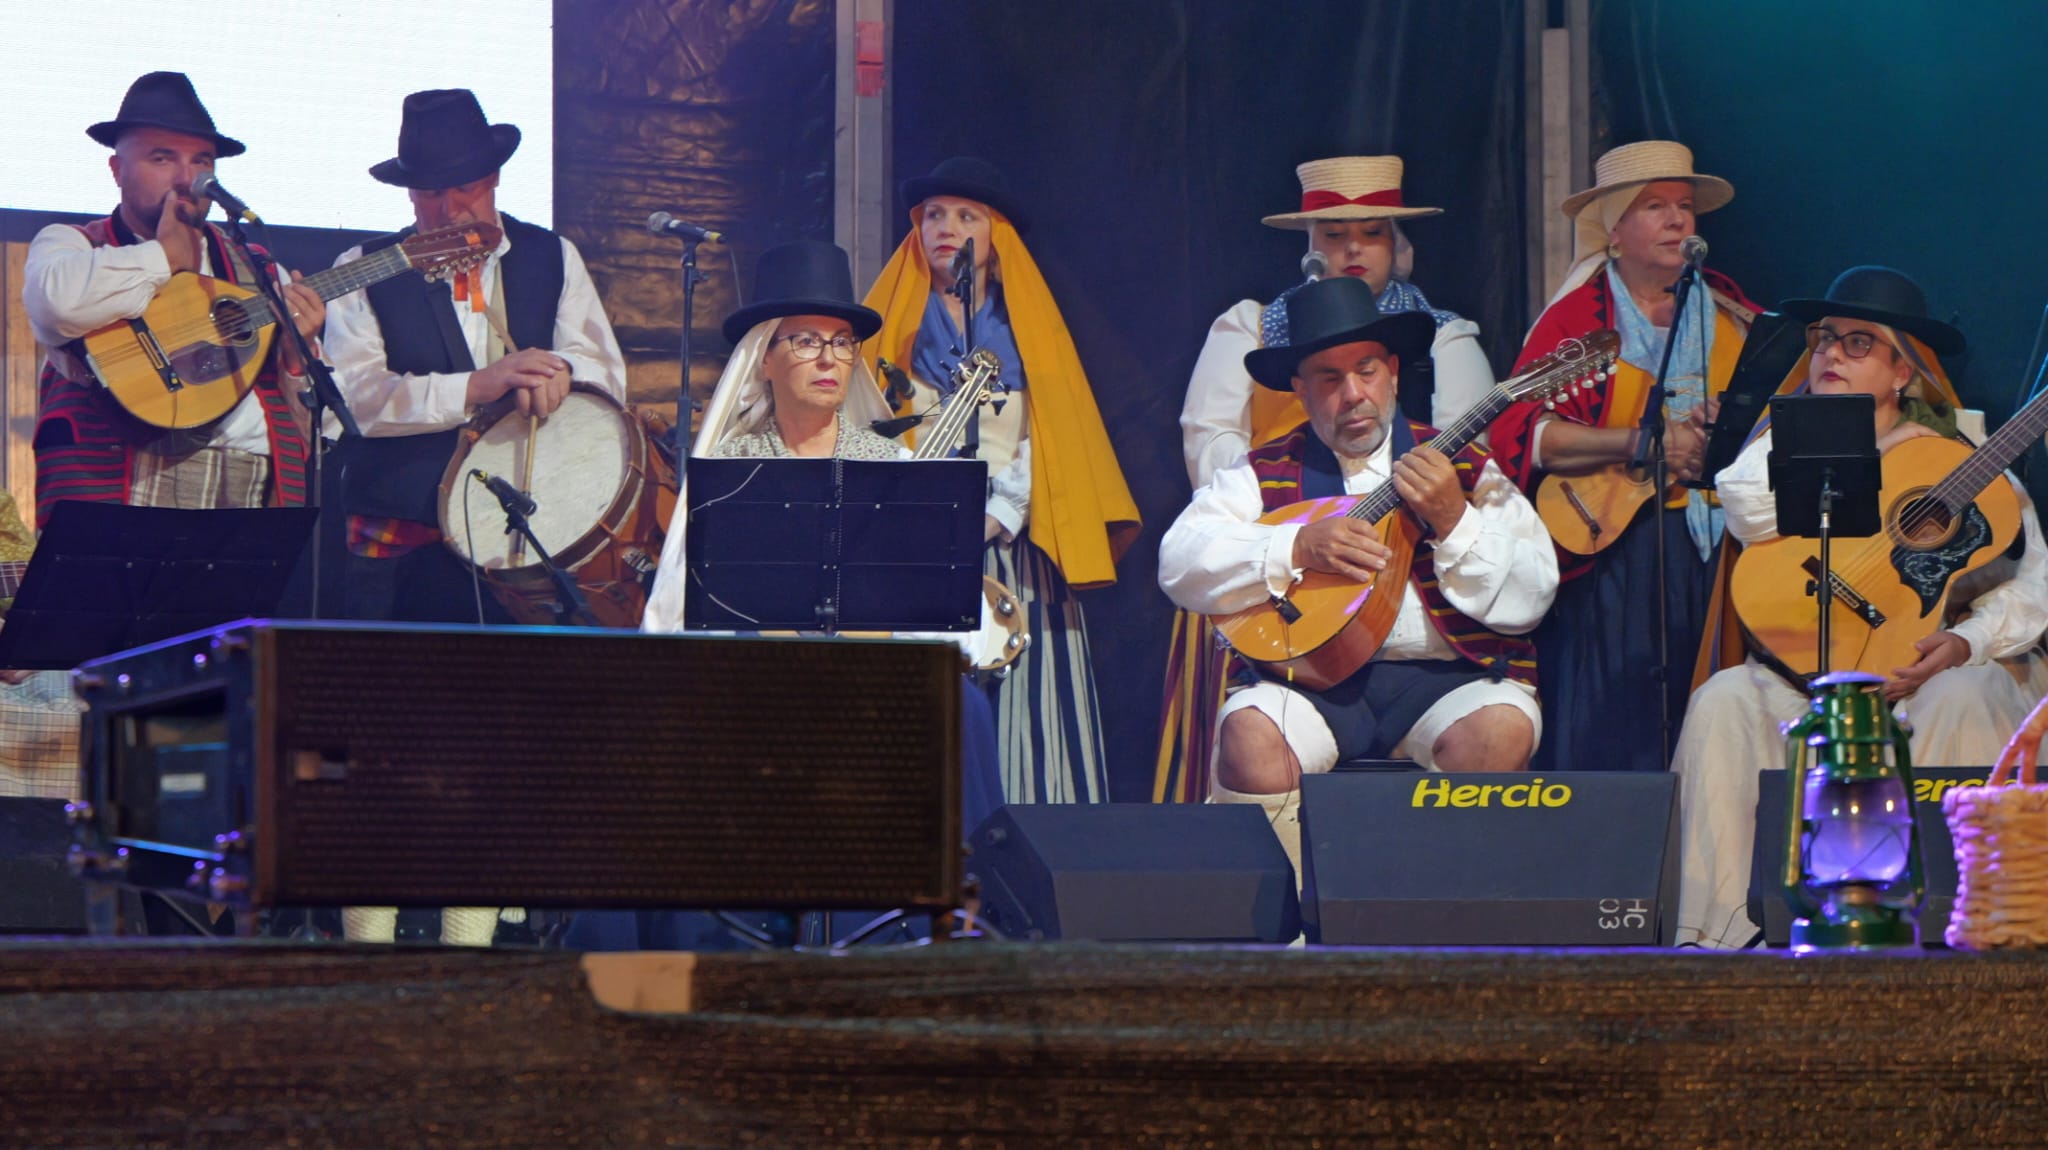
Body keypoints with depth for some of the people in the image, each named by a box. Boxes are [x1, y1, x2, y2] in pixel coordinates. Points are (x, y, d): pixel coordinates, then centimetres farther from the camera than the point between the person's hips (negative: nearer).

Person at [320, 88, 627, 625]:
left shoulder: (553, 259, 15)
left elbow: (607, 376, 6)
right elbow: (356, 395, -8)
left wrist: (555, 372, -18)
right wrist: (476, 386, -21)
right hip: (398, 542, -2)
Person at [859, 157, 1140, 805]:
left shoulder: (1027, 325, 14)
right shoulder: (896, 325, 13)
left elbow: (1044, 443, 6)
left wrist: (992, 520, -10)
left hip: (1011, 546, 1)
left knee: (1022, 719, -8)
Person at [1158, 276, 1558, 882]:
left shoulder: (1462, 467, 11)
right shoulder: (1268, 471, 13)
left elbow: (1530, 598, 2)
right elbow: (1179, 563, -1)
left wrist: (1454, 521, -13)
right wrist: (1298, 547, -12)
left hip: (1443, 676, 0)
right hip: (1313, 675, 0)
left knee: (1500, 729, -31)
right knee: (1248, 735, -31)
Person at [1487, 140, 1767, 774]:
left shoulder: (1731, 314, 14)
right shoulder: (1577, 317, 2)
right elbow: (1515, 432, -10)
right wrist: (1642, 442, -17)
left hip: (1719, 545, 3)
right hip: (1612, 556, -3)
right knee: (1612, 737, -9)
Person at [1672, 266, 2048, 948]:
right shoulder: (1786, 447, 15)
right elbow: (1749, 510, -10)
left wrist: (1963, 644, -19)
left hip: (1922, 671, -1)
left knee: (1967, 700, -33)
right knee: (1725, 703, -28)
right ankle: (1717, 932, -30)